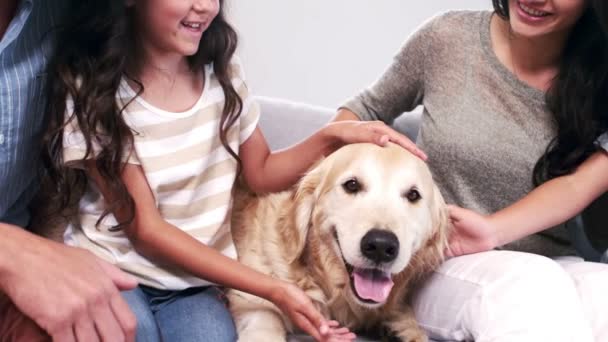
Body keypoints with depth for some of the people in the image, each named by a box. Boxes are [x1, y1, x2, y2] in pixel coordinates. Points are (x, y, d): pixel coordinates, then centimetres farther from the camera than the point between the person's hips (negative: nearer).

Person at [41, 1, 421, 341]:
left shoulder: (222, 72, 2)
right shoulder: (93, 90, -13)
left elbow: (261, 172, 10)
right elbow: (144, 228, -15)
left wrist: (333, 136, -11)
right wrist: (273, 289, -21)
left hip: (194, 281, 3)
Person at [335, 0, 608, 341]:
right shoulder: (447, 37, -3)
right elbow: (370, 108, 14)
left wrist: (491, 230, -31)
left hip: (554, 267, 1)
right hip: (438, 265, -1)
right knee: (528, 286, -36)